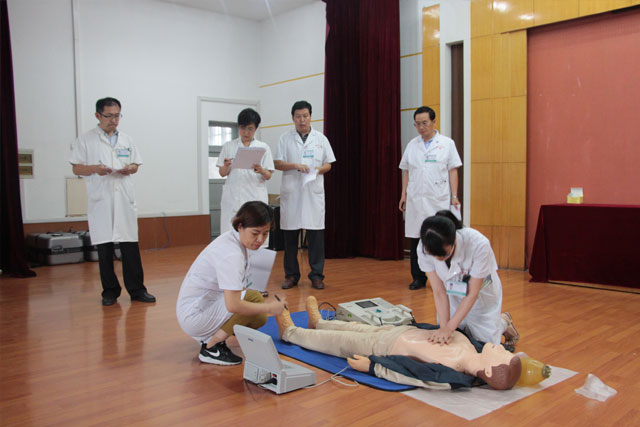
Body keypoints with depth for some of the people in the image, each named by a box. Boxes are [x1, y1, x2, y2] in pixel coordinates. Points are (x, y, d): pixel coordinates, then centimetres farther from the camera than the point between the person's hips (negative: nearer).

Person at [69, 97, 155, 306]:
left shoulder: (126, 140, 15)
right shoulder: (86, 140, 4)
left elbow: (136, 164, 18)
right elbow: (76, 168, 4)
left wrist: (130, 168, -5)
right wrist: (94, 169, -16)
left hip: (124, 199, 2)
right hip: (100, 200, -2)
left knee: (131, 245, -1)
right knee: (104, 247, 4)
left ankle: (136, 289, 5)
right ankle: (110, 291, 15)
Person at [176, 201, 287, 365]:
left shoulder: (234, 240, 2)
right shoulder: (231, 254, -27)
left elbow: (235, 290, 8)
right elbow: (233, 305, -32)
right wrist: (269, 307, -22)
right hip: (194, 317, -9)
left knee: (259, 318, -1)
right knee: (254, 297, -24)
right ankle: (211, 348, -12)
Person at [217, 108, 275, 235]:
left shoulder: (263, 147, 7)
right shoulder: (228, 146, 11)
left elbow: (268, 176, 5)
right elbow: (222, 173, 10)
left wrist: (261, 171, -17)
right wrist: (226, 166, -12)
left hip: (255, 198, -1)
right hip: (232, 199, 1)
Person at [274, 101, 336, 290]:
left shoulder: (321, 139, 10)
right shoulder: (285, 138, 7)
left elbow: (328, 164, 12)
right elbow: (278, 164, 3)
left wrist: (318, 170, -9)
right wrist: (295, 165, -14)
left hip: (313, 193, 0)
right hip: (290, 193, 0)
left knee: (316, 236, 0)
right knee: (290, 236, 5)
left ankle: (316, 275, 9)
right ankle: (291, 275, 16)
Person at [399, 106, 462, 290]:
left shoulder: (447, 143, 5)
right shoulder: (412, 145, 13)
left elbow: (453, 171, 3)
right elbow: (406, 171, 14)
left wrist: (454, 196, -3)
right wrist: (403, 194, 8)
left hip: (439, 200, -3)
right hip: (415, 200, 3)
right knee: (415, 239, 5)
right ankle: (418, 278, 15)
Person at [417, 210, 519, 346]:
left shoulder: (479, 244, -38)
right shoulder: (424, 249, -29)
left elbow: (472, 294, -27)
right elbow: (439, 292, -20)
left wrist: (449, 327, -30)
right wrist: (444, 327, -28)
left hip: (481, 295, -3)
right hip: (453, 297, 3)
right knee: (445, 342, 8)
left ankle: (504, 322, 30)